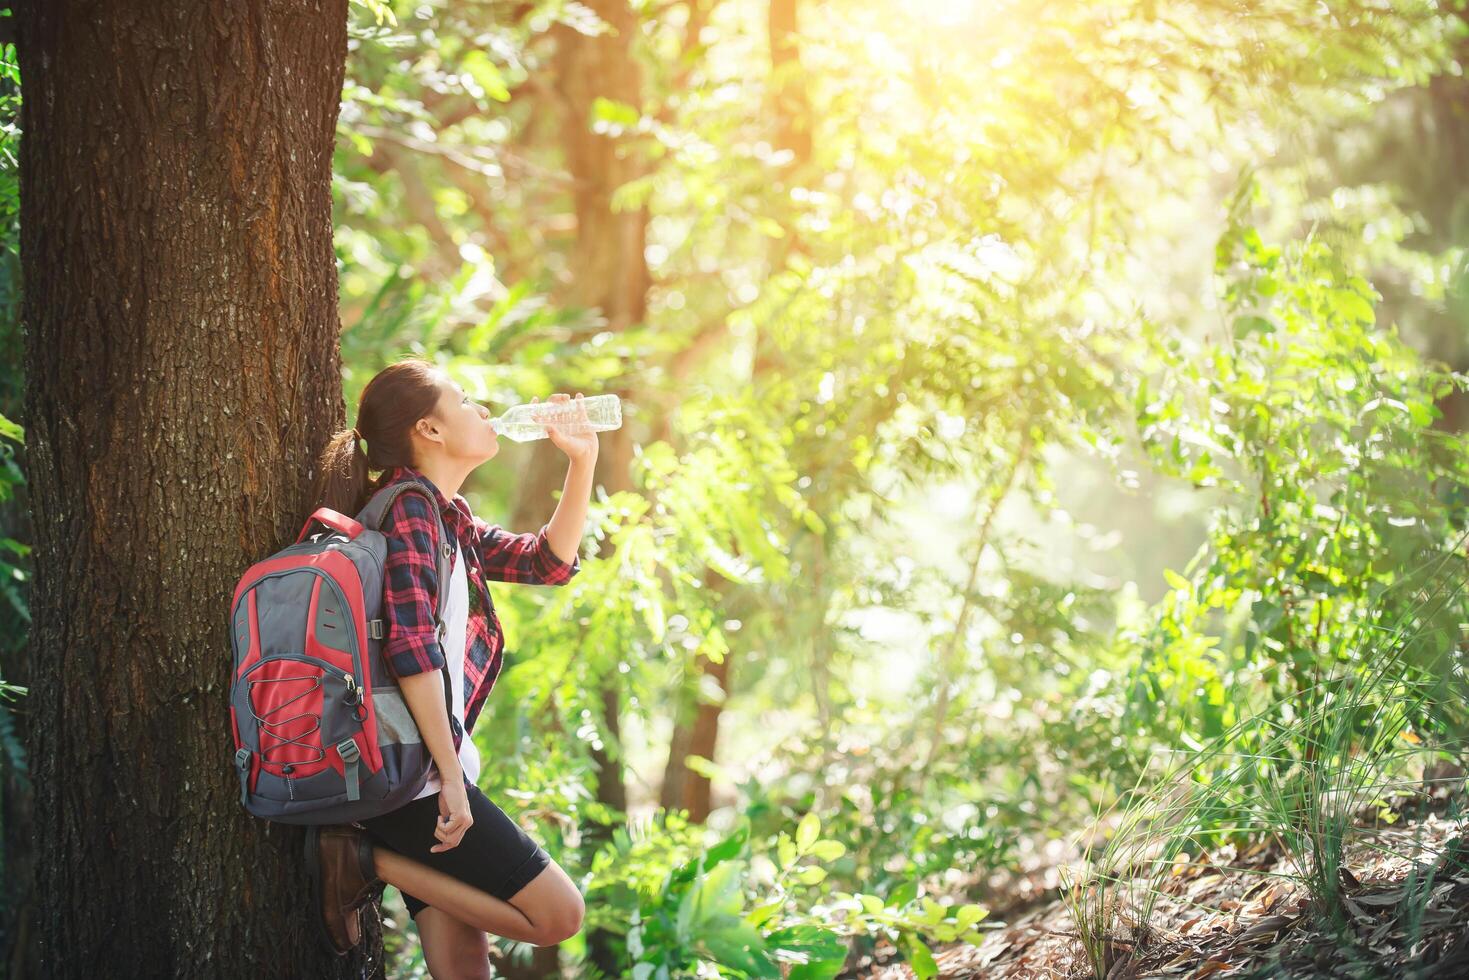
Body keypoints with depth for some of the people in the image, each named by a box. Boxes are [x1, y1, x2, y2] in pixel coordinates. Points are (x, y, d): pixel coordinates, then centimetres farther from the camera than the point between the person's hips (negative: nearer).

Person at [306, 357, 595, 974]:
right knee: (557, 914, -6)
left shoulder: (449, 520, 17)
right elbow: (411, 646, -19)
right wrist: (451, 776, -21)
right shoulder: (408, 507, -10)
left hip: (426, 773, 9)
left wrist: (582, 460, 16)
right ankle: (368, 860, -5)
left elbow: (549, 560, 25)